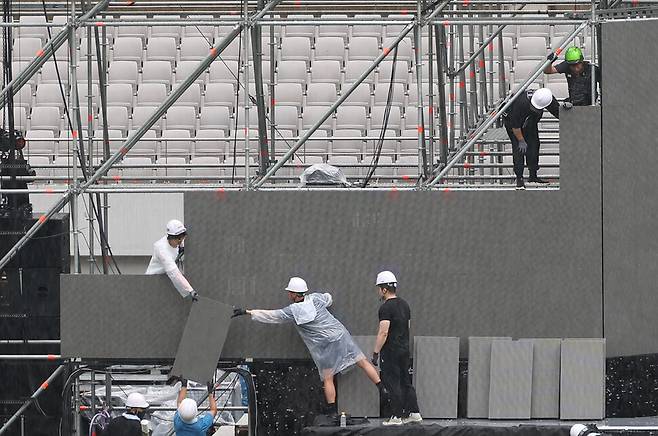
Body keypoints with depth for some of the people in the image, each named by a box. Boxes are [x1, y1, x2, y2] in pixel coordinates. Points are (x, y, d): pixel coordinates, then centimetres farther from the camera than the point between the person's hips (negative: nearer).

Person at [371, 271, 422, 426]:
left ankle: (397, 417, -2)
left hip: (391, 351, -8)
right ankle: (414, 413, 13)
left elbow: (383, 332, -21)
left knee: (393, 384, -3)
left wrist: (376, 353, -17)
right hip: (405, 349, 8)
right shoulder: (404, 305, 12)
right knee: (406, 382, 14)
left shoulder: (386, 308, -16)